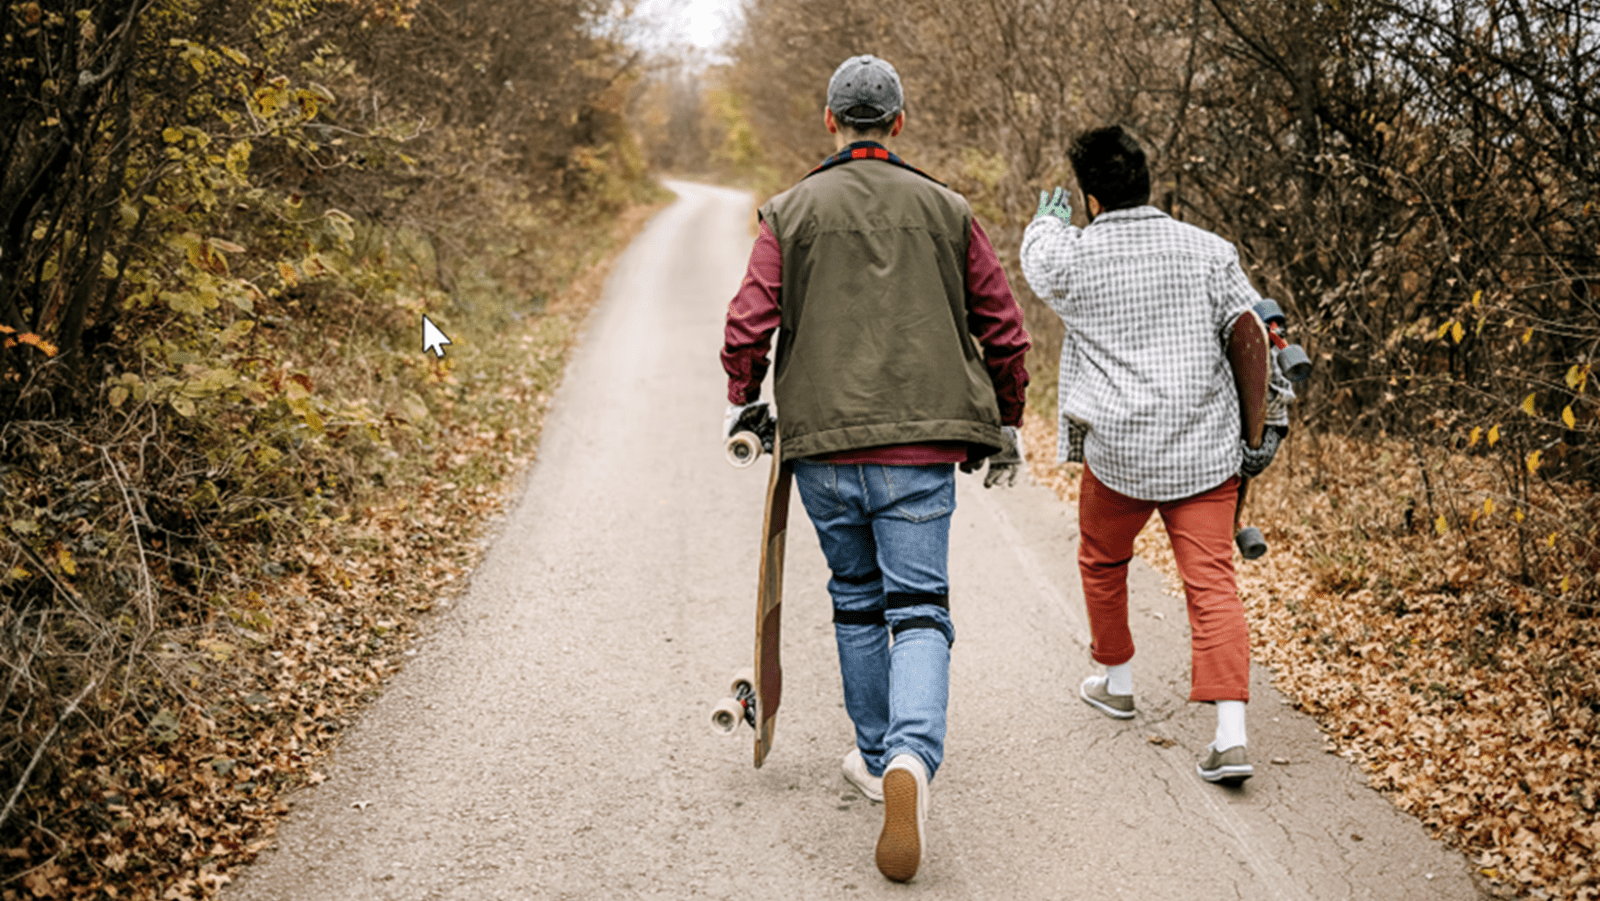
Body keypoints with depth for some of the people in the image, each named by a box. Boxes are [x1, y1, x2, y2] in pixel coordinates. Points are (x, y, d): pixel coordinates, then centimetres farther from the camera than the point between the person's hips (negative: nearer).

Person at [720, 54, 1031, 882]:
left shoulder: (789, 213, 3)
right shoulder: (946, 210, 7)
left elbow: (748, 326, -4)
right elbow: (1003, 328, 9)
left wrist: (742, 405, 14)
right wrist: (1006, 424, 21)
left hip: (824, 443, 1)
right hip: (920, 442, -1)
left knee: (856, 599, 18)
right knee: (918, 605, -1)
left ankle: (876, 756, 29)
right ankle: (910, 758, -23)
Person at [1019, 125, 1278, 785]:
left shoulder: (1072, 259, -3)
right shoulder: (1207, 250, 1)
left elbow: (1035, 249, 21)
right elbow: (1249, 339, -2)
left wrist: (1050, 214, 43)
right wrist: (1256, 432, 5)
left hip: (1116, 451, -1)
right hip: (1206, 450, 1)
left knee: (1102, 562, 24)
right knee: (1212, 581, -1)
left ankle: (1116, 681, 40)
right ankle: (1231, 736, -10)